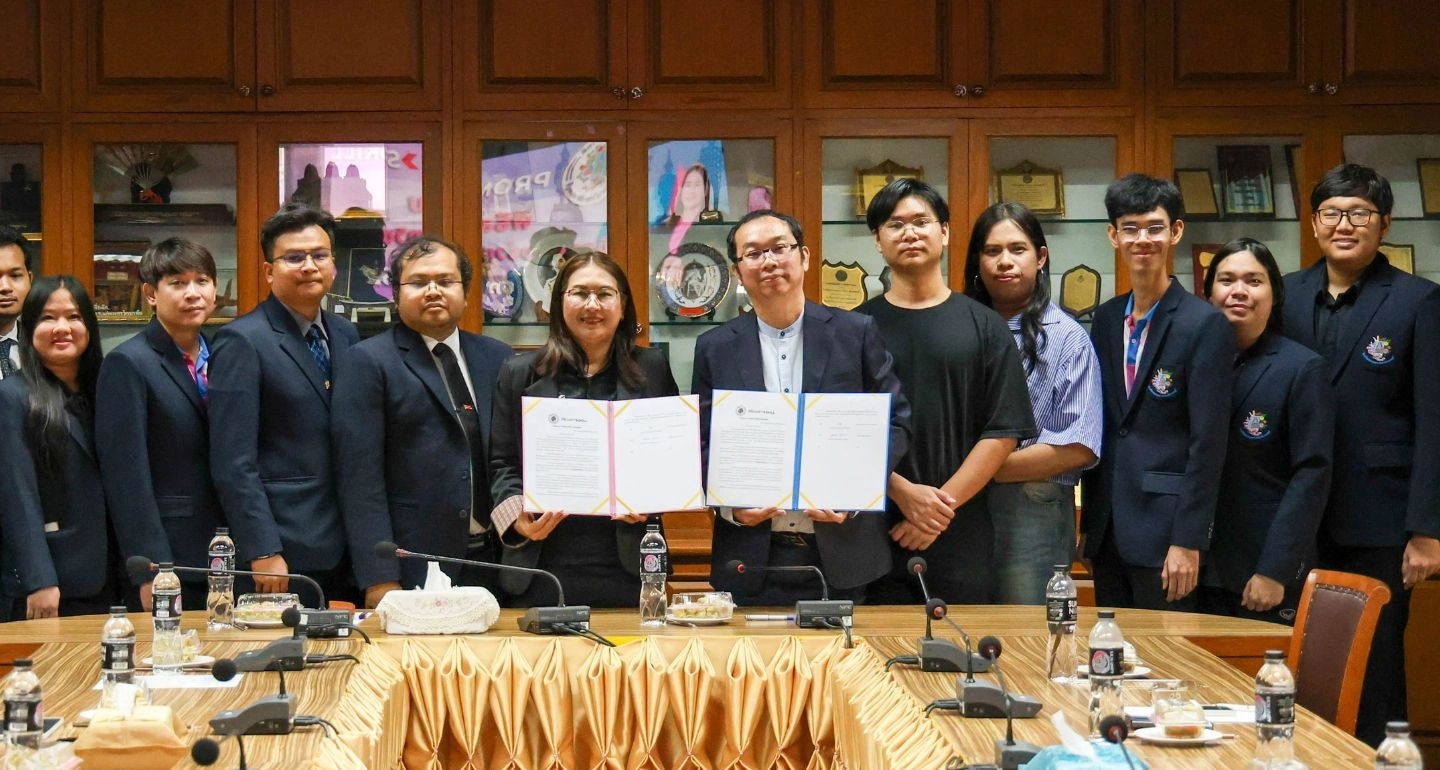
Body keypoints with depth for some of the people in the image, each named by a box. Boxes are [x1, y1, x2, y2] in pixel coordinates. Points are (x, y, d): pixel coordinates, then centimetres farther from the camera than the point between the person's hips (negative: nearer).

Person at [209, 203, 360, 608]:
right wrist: (262, 553, -16)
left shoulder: (345, 335, 13)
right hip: (284, 557, -6)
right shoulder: (242, 342, -8)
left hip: (344, 549, 6)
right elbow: (233, 463, -13)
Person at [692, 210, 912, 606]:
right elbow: (702, 445, 8)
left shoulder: (857, 333, 2)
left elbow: (896, 422, 4)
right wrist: (730, 504, -11)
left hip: (841, 555, -1)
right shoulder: (715, 348, 6)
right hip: (751, 558, 1)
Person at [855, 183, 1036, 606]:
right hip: (875, 534, 0)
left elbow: (1003, 431, 1)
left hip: (961, 537, 0)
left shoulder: (984, 327, 6)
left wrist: (944, 504, -8)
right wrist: (904, 492, -12)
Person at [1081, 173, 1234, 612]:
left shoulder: (1205, 325, -9)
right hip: (1108, 527, 6)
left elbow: (1208, 443, -12)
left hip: (1163, 530, -6)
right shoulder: (1106, 320, 11)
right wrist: (1090, 523, 11)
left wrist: (1188, 541, -16)